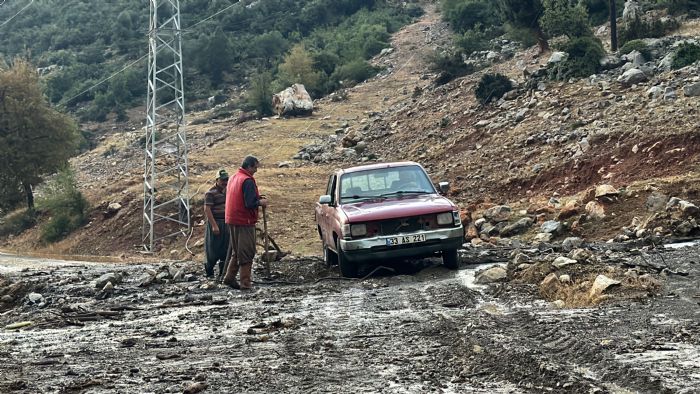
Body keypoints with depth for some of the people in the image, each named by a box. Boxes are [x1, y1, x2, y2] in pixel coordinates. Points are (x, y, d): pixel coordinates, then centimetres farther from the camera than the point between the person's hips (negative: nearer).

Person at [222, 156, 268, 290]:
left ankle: (229, 277, 17)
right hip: (244, 221, -9)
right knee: (247, 252, -3)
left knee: (237, 251, 19)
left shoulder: (234, 178, 13)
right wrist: (260, 202, -3)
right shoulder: (248, 181, -16)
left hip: (232, 220, 9)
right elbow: (250, 203, -22)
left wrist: (257, 198, 13)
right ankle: (245, 283, -2)